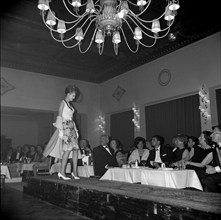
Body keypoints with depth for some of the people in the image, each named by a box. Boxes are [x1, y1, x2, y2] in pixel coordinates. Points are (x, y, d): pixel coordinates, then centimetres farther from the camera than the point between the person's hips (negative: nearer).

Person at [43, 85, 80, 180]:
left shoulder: (70, 104, 19)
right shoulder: (63, 102, -2)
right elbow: (59, 117, -8)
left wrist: (75, 130, 13)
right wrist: (61, 130, -15)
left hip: (71, 127, 8)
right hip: (65, 127, -8)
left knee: (75, 149, 1)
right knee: (68, 149, -12)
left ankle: (75, 172, 6)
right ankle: (62, 172, -4)